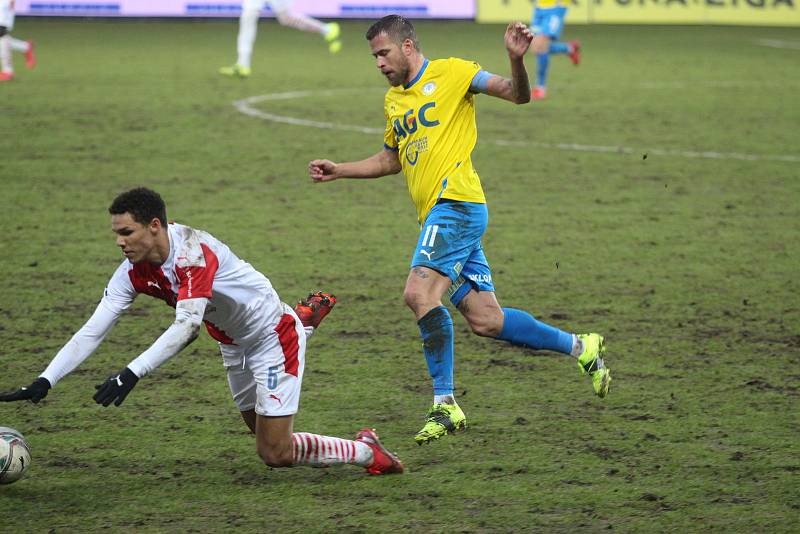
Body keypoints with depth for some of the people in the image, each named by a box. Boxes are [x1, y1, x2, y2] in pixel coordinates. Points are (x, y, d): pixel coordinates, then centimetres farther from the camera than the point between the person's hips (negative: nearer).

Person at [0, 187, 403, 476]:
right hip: (233, 344, 8)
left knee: (275, 453, -11)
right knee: (258, 426, 28)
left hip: (272, 335, -8)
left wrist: (132, 374, -52)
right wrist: (44, 382, -25)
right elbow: (92, 331, -16)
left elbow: (186, 327, -43)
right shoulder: (134, 272, -14)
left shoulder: (193, 251, -34)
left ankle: (366, 451, 11)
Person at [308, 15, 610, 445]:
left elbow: (517, 95, -6)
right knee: (485, 320, 4)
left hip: (457, 204, -8)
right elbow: (390, 159, 35)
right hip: (436, 214, 8)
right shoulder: (393, 100, 22)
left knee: (419, 293, -23)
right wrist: (339, 171, 25)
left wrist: (516, 59, -25)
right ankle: (581, 348, 19)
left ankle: (445, 404, -19)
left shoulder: (451, 73, -1)